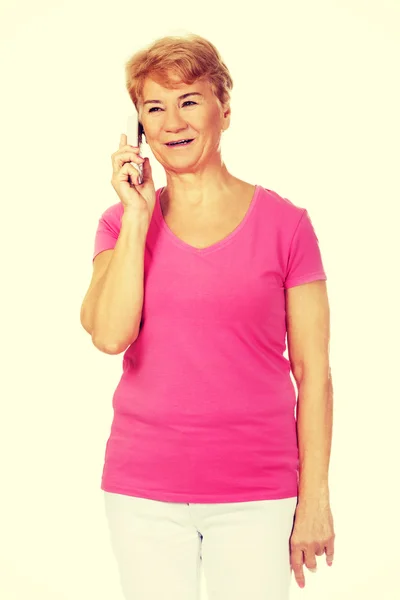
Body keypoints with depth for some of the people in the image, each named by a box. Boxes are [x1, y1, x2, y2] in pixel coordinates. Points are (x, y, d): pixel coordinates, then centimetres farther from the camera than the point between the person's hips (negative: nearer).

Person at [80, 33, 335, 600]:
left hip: (256, 495, -1)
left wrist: (314, 497, -1)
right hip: (143, 492, 2)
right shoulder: (122, 223, 5)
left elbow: (312, 368, 0)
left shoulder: (285, 224, -1)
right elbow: (110, 335, -11)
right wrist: (137, 215, -10)